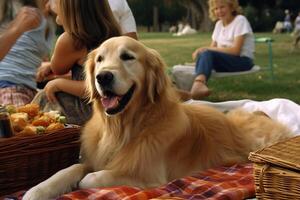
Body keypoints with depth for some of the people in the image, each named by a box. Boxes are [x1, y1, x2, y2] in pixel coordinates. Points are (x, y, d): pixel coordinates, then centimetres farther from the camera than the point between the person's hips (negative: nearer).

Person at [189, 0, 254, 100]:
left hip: (243, 61, -6)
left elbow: (236, 50, -17)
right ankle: (199, 85, -51)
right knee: (202, 54, -26)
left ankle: (198, 84, -57)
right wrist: (201, 51, -15)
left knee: (207, 53, -31)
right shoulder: (218, 24, 15)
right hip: (225, 59, 6)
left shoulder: (240, 20, -7)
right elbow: (212, 47, 9)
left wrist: (206, 49, -18)